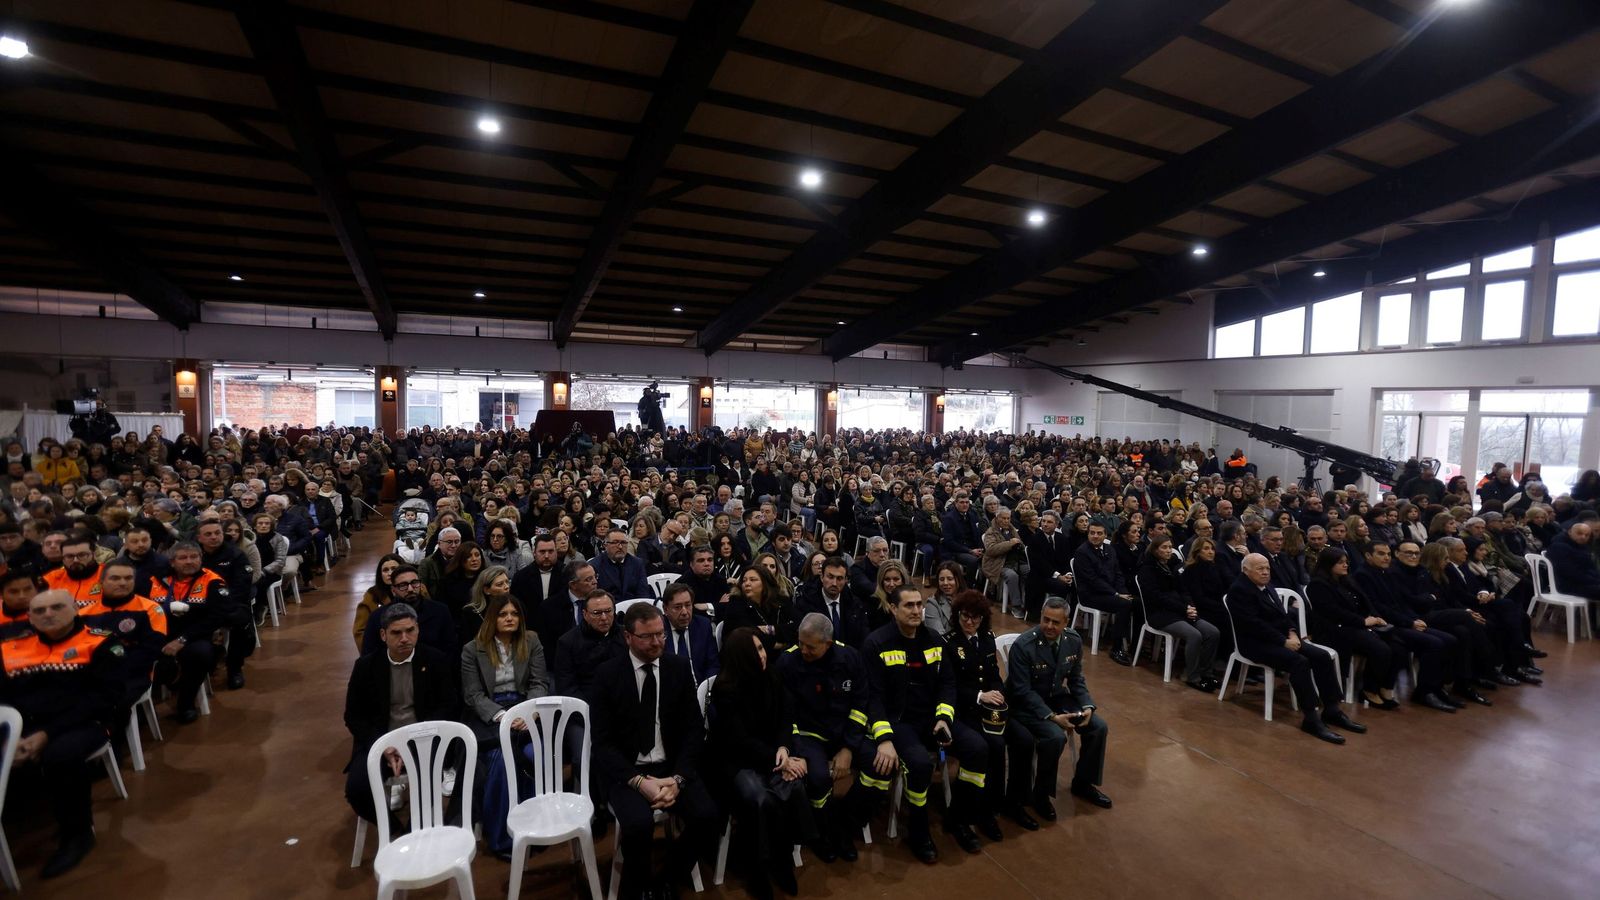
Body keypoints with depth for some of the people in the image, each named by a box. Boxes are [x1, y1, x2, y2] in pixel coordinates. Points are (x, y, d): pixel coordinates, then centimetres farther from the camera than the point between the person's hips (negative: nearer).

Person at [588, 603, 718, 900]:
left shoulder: (679, 668, 1)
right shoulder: (607, 673, -6)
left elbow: (694, 729, 1)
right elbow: (602, 742, -8)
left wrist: (678, 778, -15)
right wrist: (639, 781, -20)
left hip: (672, 767, 3)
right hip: (624, 770, -2)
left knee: (707, 816, -22)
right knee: (638, 823, -31)